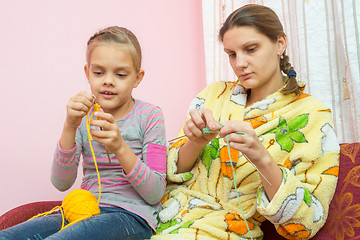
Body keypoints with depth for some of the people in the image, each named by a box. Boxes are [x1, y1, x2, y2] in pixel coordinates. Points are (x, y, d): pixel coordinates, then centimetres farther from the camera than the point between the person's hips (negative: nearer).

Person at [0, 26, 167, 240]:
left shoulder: (149, 115, -1)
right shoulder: (83, 116, 9)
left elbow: (155, 194, -7)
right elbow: (61, 183, -2)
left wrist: (120, 148, -22)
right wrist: (70, 127, -16)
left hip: (132, 215, -4)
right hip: (87, 211, 4)